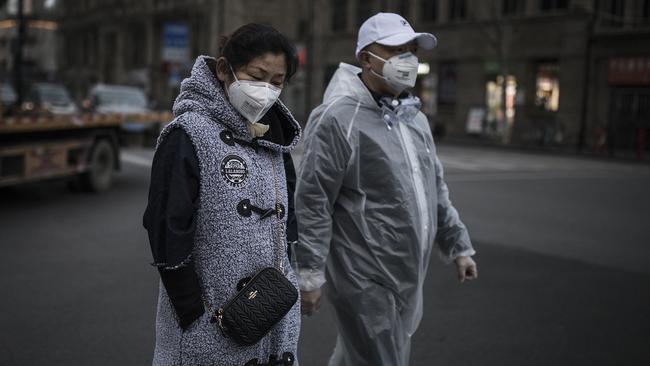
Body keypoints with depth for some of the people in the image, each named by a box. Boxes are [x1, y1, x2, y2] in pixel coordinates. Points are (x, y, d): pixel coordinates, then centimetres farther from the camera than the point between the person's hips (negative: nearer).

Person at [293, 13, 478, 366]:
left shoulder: (414, 118, 13)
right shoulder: (338, 118, -14)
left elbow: (435, 190, 20)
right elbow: (311, 202, -17)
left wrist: (458, 246, 18)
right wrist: (309, 276, -18)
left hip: (408, 280, 8)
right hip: (364, 281, -8)